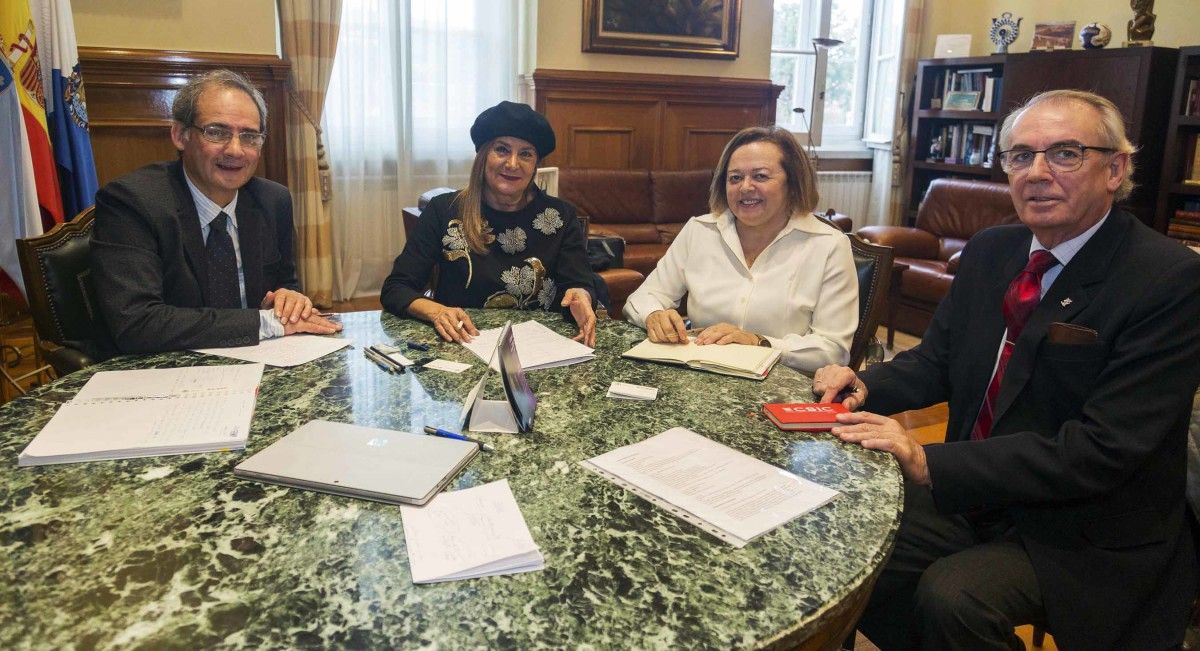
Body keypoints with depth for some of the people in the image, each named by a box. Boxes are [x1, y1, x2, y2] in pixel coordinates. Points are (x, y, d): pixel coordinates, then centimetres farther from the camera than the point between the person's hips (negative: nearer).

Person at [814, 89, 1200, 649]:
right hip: (974, 496, 6)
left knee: (951, 597, -27)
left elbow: (1104, 449, -24)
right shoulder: (989, 251, 4)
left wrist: (931, 465, -30)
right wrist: (864, 385, -10)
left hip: (1087, 536, -5)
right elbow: (935, 361, 12)